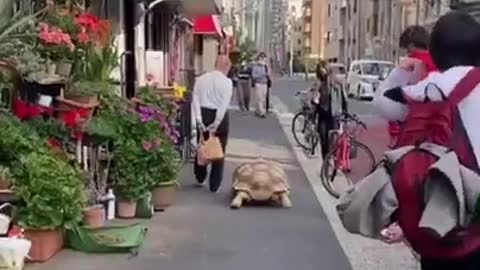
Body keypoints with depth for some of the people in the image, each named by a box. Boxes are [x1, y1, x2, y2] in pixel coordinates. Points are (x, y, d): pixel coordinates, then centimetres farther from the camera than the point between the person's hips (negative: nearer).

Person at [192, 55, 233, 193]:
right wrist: (215, 125, -15)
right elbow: (224, 104, -16)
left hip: (203, 115, 4)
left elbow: (195, 101, -2)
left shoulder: (201, 79, 4)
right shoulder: (226, 82, -9)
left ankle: (200, 178, 34)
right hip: (219, 117, -4)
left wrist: (200, 122, -4)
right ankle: (214, 185, 10)